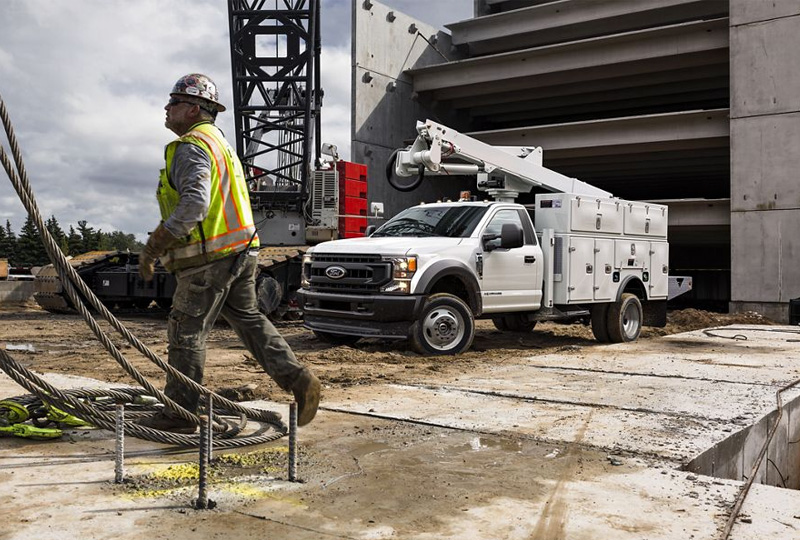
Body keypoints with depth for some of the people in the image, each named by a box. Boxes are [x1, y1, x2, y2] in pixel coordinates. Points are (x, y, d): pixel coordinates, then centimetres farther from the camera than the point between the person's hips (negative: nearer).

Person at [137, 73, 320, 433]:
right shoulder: (218, 141, 20)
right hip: (240, 253, 10)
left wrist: (152, 248, -22)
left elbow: (193, 205, -27)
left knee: (186, 332, 1)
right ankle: (298, 379, 11)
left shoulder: (191, 147, -13)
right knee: (248, 319, 16)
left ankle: (179, 414, 10)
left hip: (210, 259, -10)